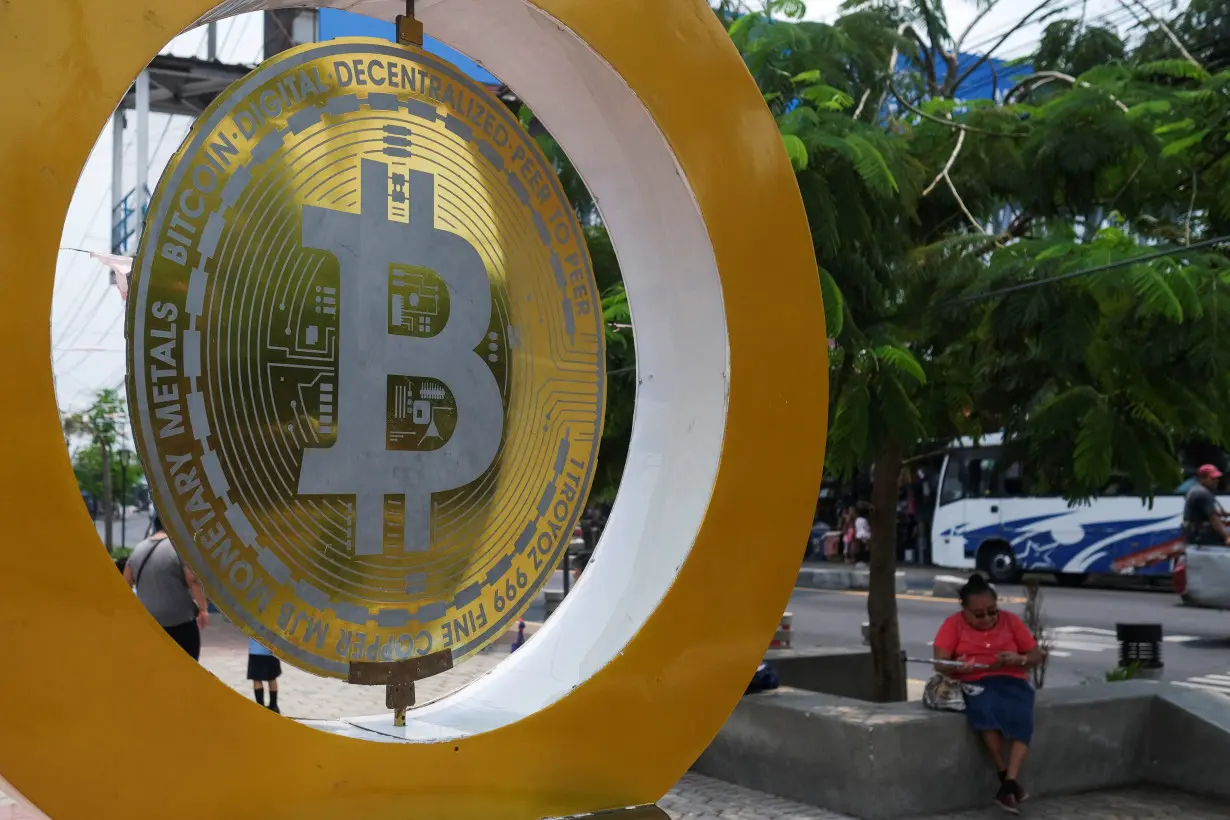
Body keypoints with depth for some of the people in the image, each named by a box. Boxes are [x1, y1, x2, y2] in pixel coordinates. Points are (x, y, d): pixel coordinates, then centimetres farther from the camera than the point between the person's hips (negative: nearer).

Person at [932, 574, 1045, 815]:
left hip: (1011, 682, 2)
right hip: (974, 684, -2)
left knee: (1022, 717, -32)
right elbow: (940, 664, -4)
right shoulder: (953, 624, 2)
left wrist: (1019, 659, -11)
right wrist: (957, 667, -26)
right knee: (985, 709, -36)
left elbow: (1037, 656, 12)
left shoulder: (1010, 621, 9)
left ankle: (1010, 782, -34)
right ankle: (1005, 775, -25)